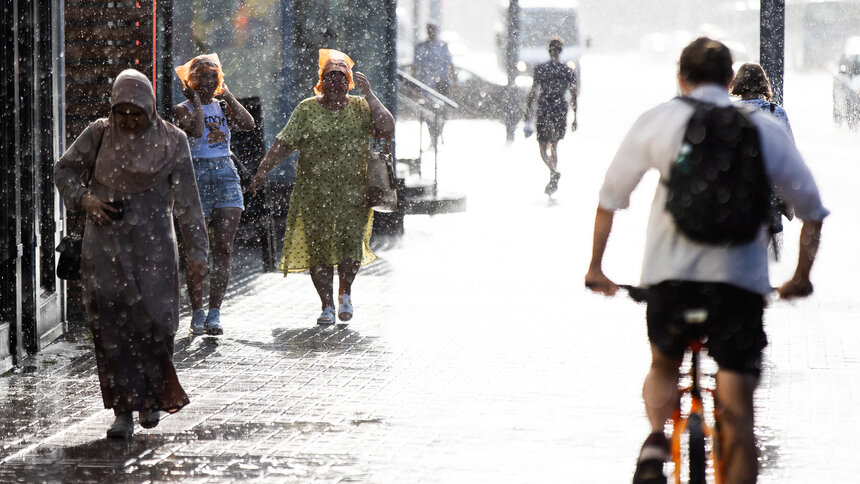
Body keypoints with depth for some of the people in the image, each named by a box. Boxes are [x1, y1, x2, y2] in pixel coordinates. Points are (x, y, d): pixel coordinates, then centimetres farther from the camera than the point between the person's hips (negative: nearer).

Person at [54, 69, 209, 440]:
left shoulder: (171, 141, 2)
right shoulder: (99, 134, 3)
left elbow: (186, 200, 2)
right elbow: (64, 169, 12)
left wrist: (196, 251, -2)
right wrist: (83, 197, -9)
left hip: (153, 245, -1)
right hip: (105, 245, 1)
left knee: (154, 319, -7)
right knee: (110, 324, -7)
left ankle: (151, 397, 19)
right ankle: (123, 411, -4)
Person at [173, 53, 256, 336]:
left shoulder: (223, 106, 14)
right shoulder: (183, 109, 2)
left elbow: (248, 124, -4)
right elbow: (196, 131, -18)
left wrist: (228, 96, -1)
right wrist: (195, 101, -9)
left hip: (226, 175, 3)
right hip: (196, 175, -3)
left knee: (223, 249, -7)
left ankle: (214, 314, -8)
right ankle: (197, 314, 10)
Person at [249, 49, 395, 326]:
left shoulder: (361, 108, 7)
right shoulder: (307, 110, 5)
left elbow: (386, 129, -8)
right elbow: (284, 143, 2)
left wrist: (369, 95, -11)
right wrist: (263, 170, -7)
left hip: (353, 192, 0)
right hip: (313, 193, 0)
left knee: (350, 241, -13)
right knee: (317, 247, -2)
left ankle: (345, 293, 13)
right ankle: (327, 305, 10)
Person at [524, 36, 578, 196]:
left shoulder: (540, 69, -3)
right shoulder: (569, 71, 3)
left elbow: (532, 93, -4)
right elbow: (574, 95, 1)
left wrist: (528, 116, 0)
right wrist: (575, 118, 5)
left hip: (544, 113, -3)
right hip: (561, 112, 3)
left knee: (543, 149, -1)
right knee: (554, 145, 20)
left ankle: (554, 172, -29)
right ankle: (553, 183, 20)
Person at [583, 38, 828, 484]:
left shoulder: (657, 121, 10)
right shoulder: (766, 129, 13)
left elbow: (609, 198, 13)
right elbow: (811, 209, 15)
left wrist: (595, 267, 23)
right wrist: (801, 276, 27)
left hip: (670, 272, 0)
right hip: (742, 277, 0)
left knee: (663, 365, 26)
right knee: (737, 418, 4)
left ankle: (655, 442, -1)